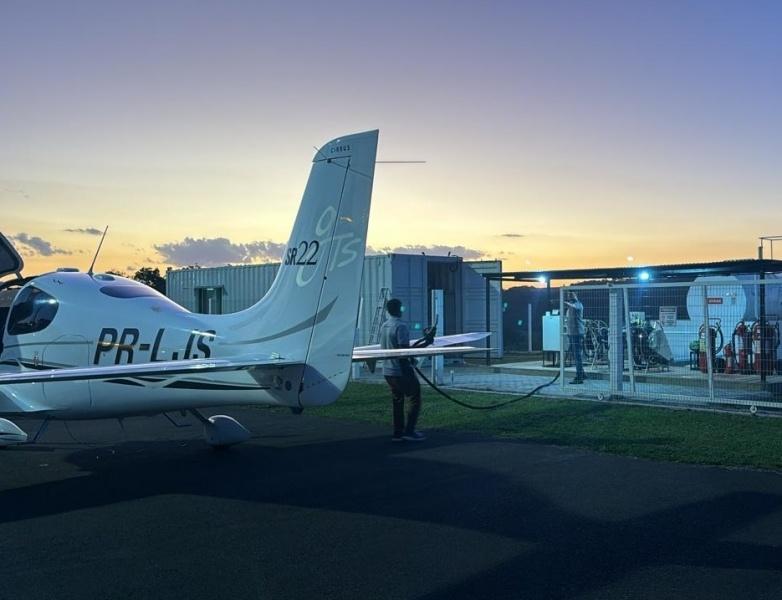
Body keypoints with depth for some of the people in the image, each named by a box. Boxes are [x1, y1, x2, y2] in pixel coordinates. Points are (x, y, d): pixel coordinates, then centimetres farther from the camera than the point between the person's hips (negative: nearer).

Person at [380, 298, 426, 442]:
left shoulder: (384, 326, 10)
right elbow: (404, 349, -22)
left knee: (397, 401, 14)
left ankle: (398, 433, 15)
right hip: (401, 371, -8)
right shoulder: (401, 326, -16)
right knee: (414, 398, 1)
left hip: (388, 371, 8)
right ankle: (409, 431, -4)